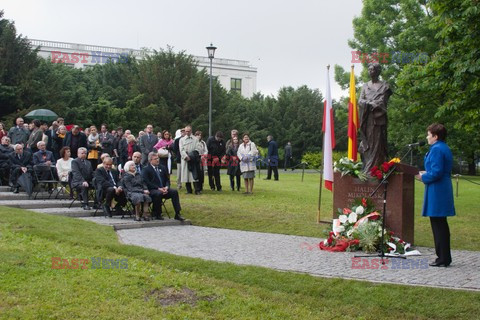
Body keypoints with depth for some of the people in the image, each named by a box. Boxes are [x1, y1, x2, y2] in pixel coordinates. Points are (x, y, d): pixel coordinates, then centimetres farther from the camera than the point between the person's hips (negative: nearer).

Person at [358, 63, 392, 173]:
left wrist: (368, 103, -7)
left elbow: (382, 102, -5)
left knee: (377, 143, -7)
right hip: (367, 119, 4)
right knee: (367, 144, 0)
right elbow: (360, 101, 5)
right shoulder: (365, 86, 16)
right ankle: (366, 169, 1)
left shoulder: (384, 86, 5)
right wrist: (371, 103, -11)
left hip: (378, 118, -4)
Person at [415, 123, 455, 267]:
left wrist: (423, 177, -7)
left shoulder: (436, 149, -16)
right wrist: (426, 173, 14)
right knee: (441, 224, 15)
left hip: (436, 191, -10)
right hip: (444, 189, 10)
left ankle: (443, 258, 0)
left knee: (438, 224, -5)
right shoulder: (445, 148, 16)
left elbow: (436, 172, -22)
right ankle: (444, 257, 21)